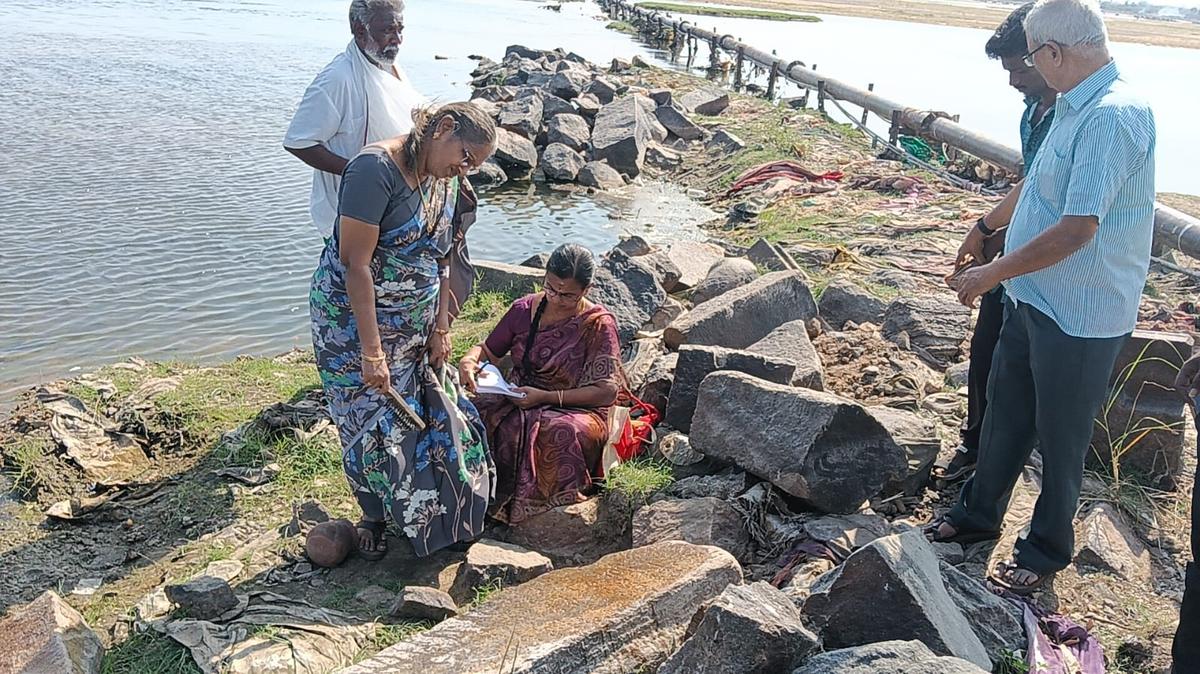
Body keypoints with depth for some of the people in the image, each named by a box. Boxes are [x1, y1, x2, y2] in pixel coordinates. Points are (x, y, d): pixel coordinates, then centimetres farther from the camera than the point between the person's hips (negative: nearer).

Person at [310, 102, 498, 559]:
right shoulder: (376, 168, -23)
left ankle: (436, 514, 27)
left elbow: (444, 261, 8)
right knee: (373, 421, 3)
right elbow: (356, 262, -26)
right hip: (354, 319, -6)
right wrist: (372, 350, -26)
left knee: (430, 412, 8)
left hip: (415, 325, 7)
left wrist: (441, 327, 2)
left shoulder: (448, 184, 2)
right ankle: (374, 517, 26)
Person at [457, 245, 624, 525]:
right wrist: (468, 361, -10)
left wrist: (546, 397, -19)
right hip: (518, 400, 4)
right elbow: (488, 351, 17)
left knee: (562, 433, -40)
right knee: (477, 415, -29)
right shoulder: (524, 309, 6)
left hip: (576, 409, -4)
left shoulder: (599, 324, -6)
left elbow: (607, 392, -12)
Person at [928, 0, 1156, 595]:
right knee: (1004, 416, 21)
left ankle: (1047, 550, 29)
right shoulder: (1073, 106, 6)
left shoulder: (1113, 118, -26)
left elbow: (1077, 229, -30)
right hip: (1031, 300, 9)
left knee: (1060, 438, 9)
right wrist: (986, 226, 32)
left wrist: (990, 275, -21)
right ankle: (978, 513, 40)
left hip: (1079, 317, -9)